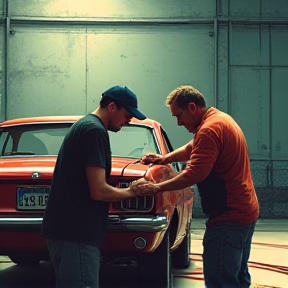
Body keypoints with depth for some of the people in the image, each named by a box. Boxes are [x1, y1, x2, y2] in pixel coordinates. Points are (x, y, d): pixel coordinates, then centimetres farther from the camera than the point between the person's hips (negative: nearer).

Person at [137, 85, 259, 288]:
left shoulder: (210, 130, -18)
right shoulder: (222, 119, 15)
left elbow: (195, 173, -24)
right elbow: (192, 149, 28)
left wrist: (157, 187, -18)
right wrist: (164, 159, 16)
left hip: (229, 218, -11)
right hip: (247, 212, 11)